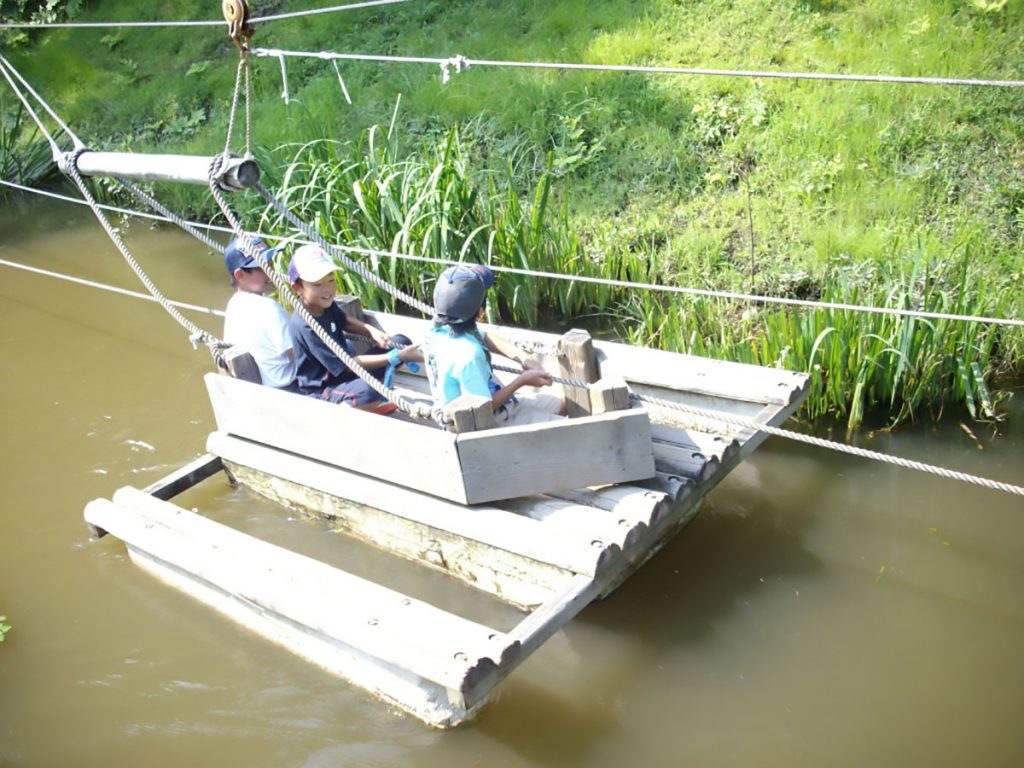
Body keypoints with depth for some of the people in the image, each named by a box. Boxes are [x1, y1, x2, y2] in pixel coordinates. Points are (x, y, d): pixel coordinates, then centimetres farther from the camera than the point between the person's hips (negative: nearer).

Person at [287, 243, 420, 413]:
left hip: (345, 372, 9)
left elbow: (344, 321, 23)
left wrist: (371, 330, 1)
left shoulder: (325, 304, -1)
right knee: (364, 391, -43)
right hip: (322, 390, -9)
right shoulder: (304, 325, -27)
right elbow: (347, 365, -26)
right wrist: (397, 357, -28)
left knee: (401, 341, 6)